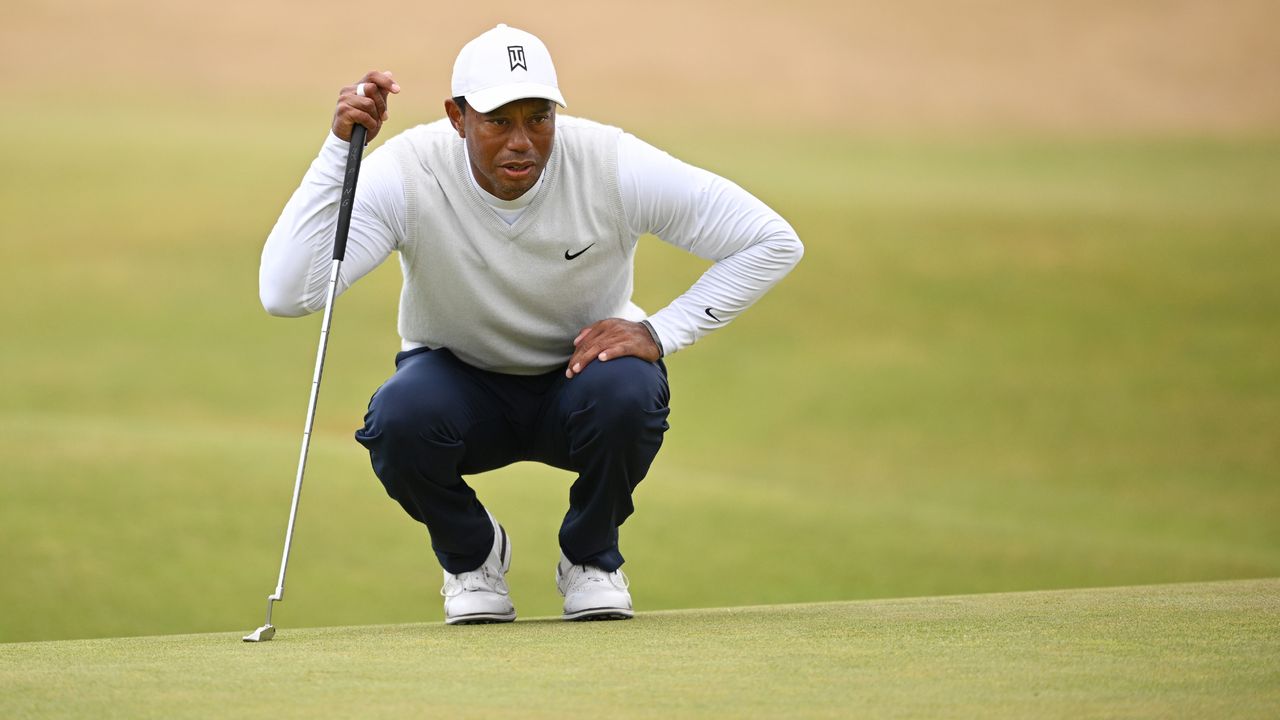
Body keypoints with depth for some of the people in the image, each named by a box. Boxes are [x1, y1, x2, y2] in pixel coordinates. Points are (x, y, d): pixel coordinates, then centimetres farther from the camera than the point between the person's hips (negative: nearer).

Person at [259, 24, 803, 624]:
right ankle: (471, 553, 1)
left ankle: (591, 558, -2)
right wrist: (339, 148, -41)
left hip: (580, 373, 0)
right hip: (458, 384, 0)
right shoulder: (407, 175, -25)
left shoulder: (612, 166, -24)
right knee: (400, 417, -34)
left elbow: (773, 243, -17)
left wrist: (660, 332, -24)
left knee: (627, 392, -35)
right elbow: (285, 294, -37)